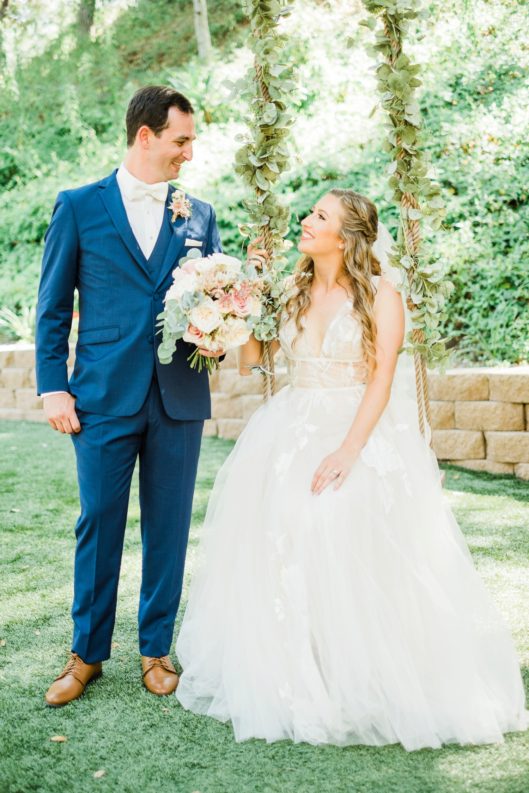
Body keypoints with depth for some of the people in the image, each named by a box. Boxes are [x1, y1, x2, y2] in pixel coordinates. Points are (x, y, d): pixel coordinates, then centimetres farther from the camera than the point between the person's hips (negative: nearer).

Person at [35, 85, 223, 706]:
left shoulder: (199, 215, 10)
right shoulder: (79, 207, 3)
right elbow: (53, 306, 4)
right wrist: (52, 387, -3)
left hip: (179, 398, 2)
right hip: (104, 397, -2)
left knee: (168, 527, 8)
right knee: (99, 525, 5)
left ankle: (156, 649, 24)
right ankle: (87, 654, 21)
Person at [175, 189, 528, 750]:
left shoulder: (379, 295, -2)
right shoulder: (291, 293, 13)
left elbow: (381, 379, -12)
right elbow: (249, 361, 7)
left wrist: (348, 449, -23)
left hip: (363, 429, -4)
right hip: (293, 429, 5)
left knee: (350, 530, -23)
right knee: (274, 529, -12)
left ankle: (364, 681, -5)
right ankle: (290, 678, 0)